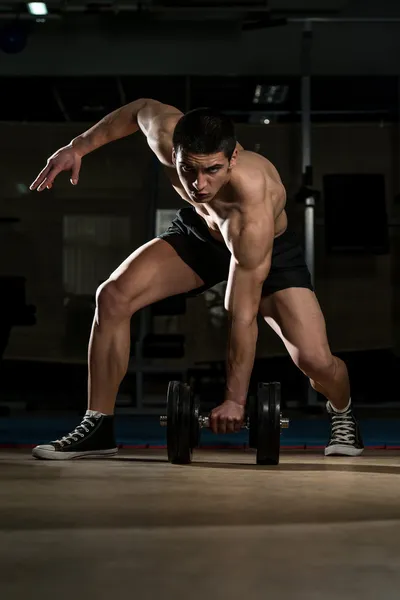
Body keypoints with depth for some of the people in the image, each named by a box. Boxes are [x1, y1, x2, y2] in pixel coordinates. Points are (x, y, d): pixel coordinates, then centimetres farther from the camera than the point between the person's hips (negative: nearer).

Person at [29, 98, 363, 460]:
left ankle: (342, 411, 19)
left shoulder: (254, 205, -43)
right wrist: (79, 146, -3)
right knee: (113, 297, -18)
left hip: (269, 247, -4)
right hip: (199, 231, 4)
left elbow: (242, 316, -36)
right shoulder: (167, 134, -32)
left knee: (315, 360, -20)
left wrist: (235, 400, -29)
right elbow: (141, 108, -4)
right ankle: (98, 428, -5)